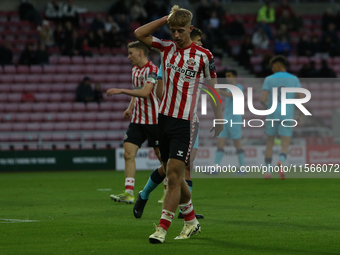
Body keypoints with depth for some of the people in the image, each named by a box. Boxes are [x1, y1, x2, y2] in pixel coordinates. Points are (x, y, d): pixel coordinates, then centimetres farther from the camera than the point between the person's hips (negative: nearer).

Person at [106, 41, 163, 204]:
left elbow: (145, 92, -28)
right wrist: (130, 108, 13)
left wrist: (121, 91, -28)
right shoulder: (135, 69, 13)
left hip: (153, 120, -8)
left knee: (162, 156, 2)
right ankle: (128, 193, -13)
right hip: (137, 119, 8)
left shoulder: (152, 70, -15)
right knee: (128, 154, -7)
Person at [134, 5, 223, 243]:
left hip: (185, 122, -5)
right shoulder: (166, 47, 8)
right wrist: (166, 19, 1)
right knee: (174, 176, 11)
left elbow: (212, 88, 2)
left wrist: (219, 119, 2)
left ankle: (162, 229, -14)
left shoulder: (203, 55, -5)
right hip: (164, 117, 5)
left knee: (174, 175, -12)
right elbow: (139, 33, 4)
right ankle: (191, 221, 27)